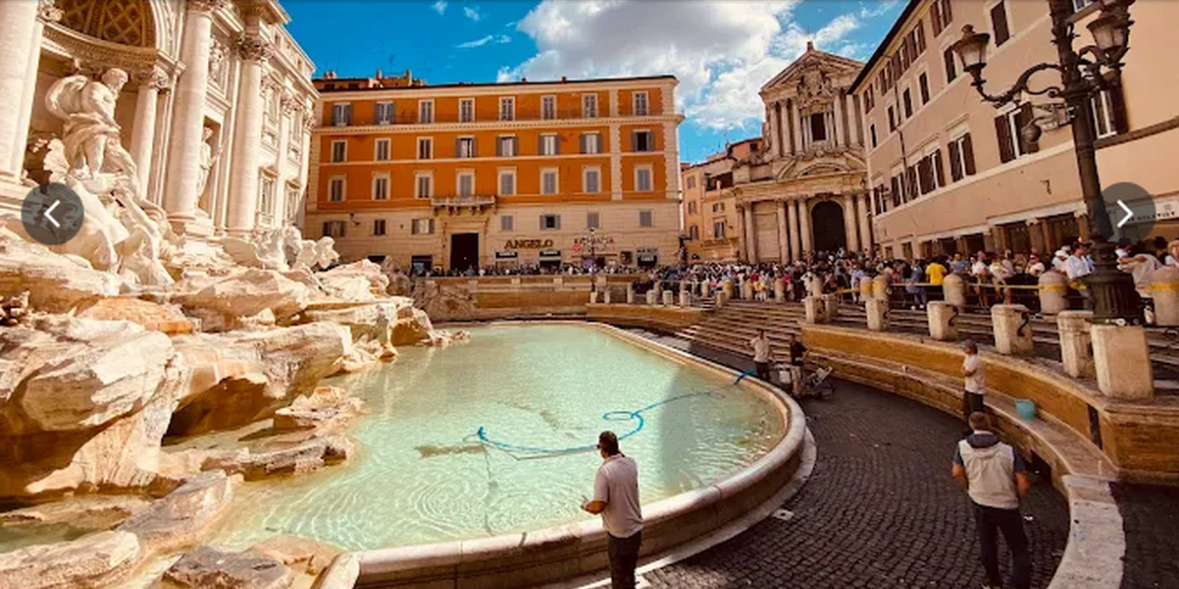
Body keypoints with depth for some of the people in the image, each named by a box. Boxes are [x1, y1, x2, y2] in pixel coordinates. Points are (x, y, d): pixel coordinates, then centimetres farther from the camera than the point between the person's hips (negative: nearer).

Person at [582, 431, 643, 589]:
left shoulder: (604, 471, -25)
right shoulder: (631, 463, -7)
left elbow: (598, 506, -26)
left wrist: (586, 505, -7)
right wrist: (619, 452, 7)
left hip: (619, 535, -6)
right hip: (636, 530, 6)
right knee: (629, 573, 27)